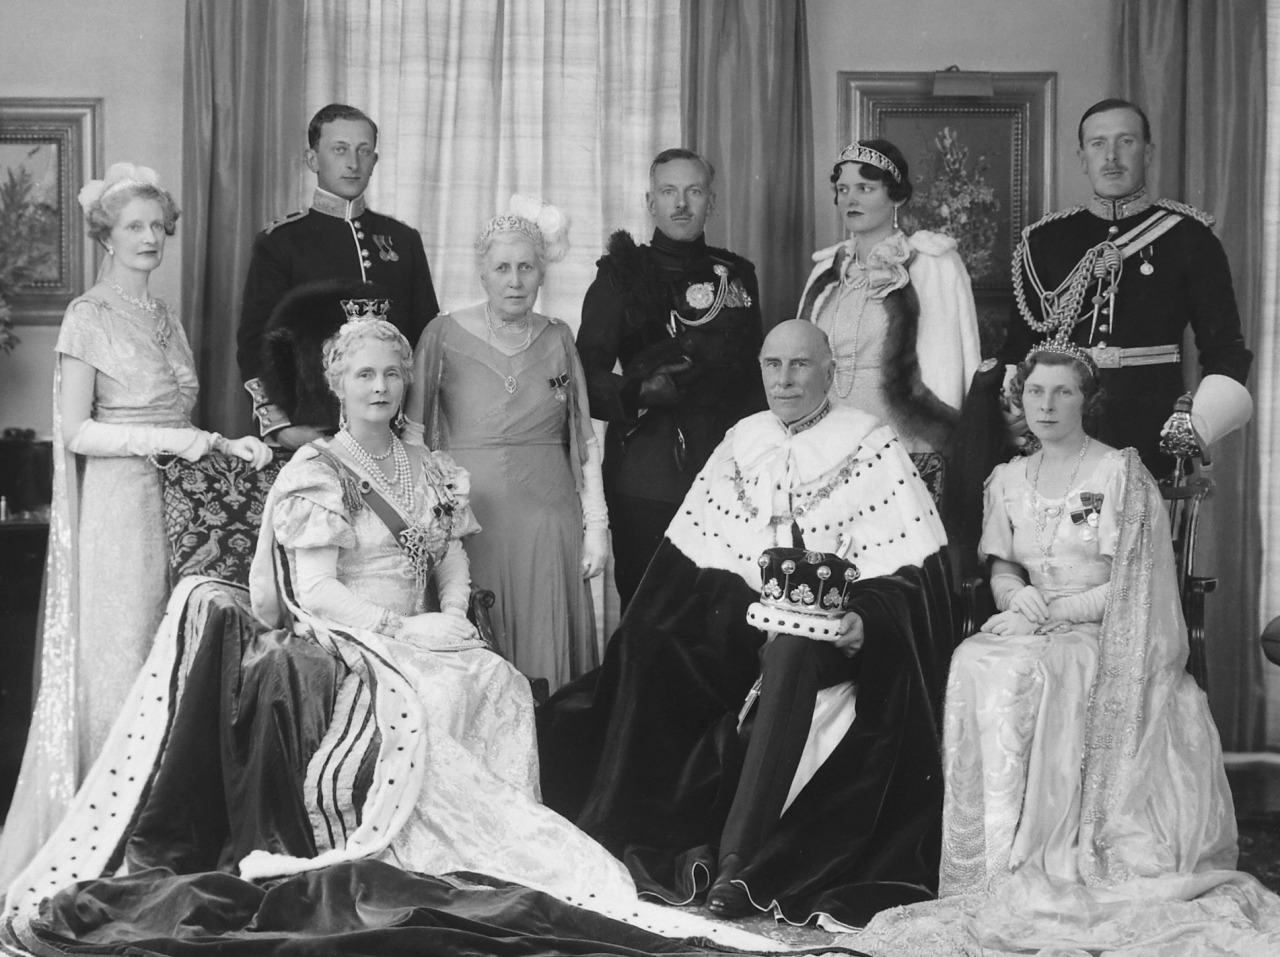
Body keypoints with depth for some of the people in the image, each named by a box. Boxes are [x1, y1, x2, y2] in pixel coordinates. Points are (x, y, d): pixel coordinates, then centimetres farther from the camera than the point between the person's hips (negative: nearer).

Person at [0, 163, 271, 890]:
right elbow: (76, 431, -11)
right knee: (115, 666, -4)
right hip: (117, 507, -6)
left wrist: (226, 446, 2)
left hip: (175, 504, 6)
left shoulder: (165, 318, 15)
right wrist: (170, 440, -16)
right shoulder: (89, 318, -5)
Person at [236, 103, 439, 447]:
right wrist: (279, 424, -12)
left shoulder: (404, 240, 15)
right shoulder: (278, 242, 4)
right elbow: (254, 342, -1)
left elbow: (428, 338, 18)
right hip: (310, 430, -3)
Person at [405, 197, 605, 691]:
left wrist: (596, 526, 5)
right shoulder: (445, 335, 2)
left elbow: (584, 442, 11)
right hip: (469, 516, -2)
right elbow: (414, 440, 2)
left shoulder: (558, 339, 10)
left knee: (545, 656, 2)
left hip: (548, 519, 2)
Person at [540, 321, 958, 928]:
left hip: (836, 633, -5)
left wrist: (866, 621, -24)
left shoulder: (871, 446, -1)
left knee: (791, 652, -37)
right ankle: (688, 845, -21)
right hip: (747, 621, 5)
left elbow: (905, 569, -7)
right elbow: (701, 557, 10)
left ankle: (737, 858, -40)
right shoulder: (741, 443, 13)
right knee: (652, 647, -21)